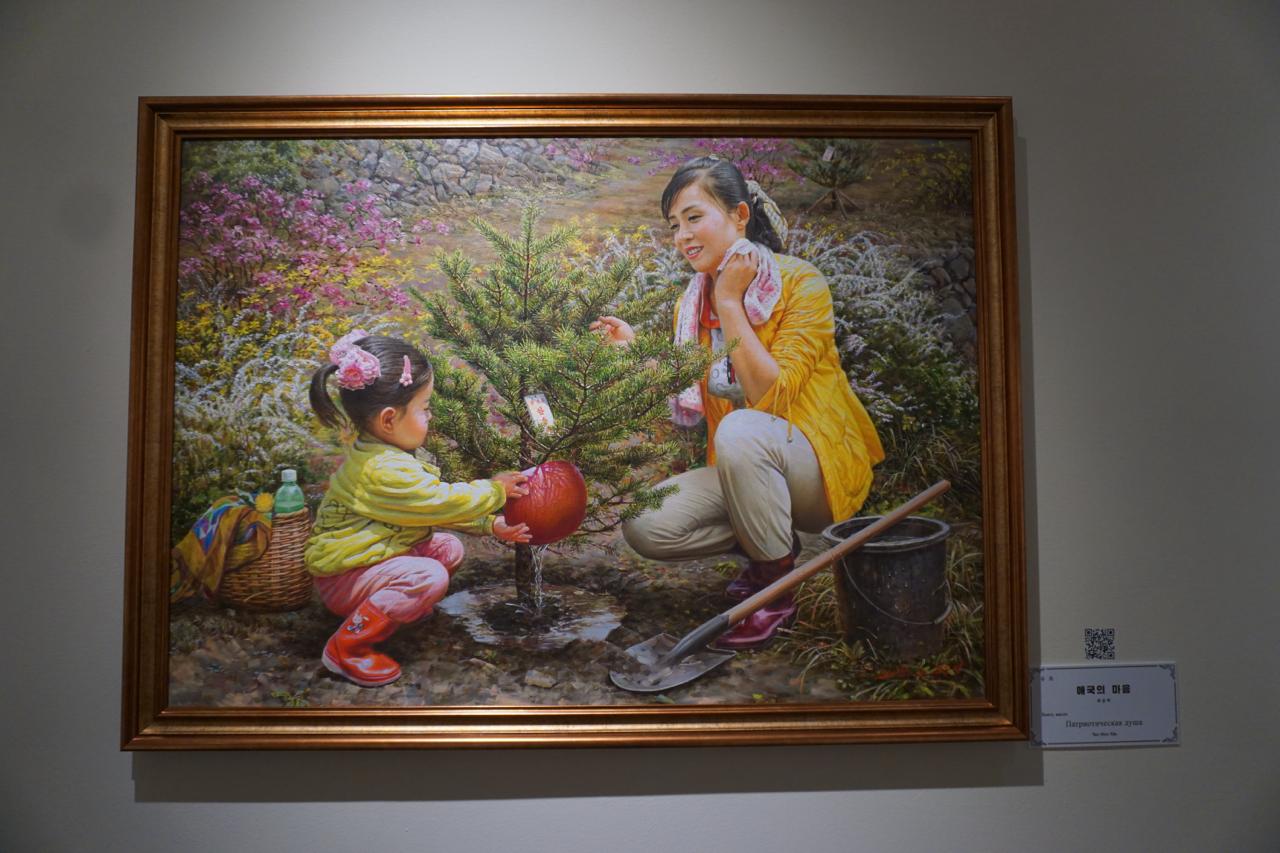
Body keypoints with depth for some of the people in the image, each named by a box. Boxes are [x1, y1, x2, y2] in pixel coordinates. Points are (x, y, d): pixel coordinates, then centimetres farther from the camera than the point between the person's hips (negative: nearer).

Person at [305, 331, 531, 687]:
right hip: (342, 578, -10)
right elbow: (444, 502, -24)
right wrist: (496, 489, -9)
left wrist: (491, 524, 3)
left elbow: (439, 504, 10)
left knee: (449, 548, 7)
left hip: (370, 556, 10)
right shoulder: (385, 470, -31)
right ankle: (346, 647, -16)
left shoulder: (392, 454, 3)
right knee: (429, 577, -28)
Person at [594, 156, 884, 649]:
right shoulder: (692, 303, 5)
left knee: (740, 430, -37)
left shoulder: (801, 284, -13)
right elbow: (687, 411, 5)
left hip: (822, 465, -5)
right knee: (644, 526, -17)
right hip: (741, 467, 6)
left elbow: (772, 397, -24)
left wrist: (729, 303, -20)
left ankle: (777, 587, -16)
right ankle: (761, 542, 9)